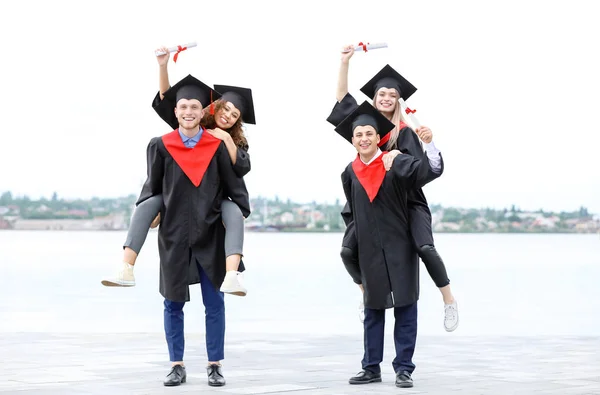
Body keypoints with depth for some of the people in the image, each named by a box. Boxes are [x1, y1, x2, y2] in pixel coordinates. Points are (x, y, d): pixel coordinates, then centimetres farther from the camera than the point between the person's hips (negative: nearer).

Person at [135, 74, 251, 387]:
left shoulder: (217, 146, 0)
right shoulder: (161, 146, 0)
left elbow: (234, 186, 2)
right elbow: (152, 186, 4)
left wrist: (241, 214, -7)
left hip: (210, 235, 0)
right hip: (173, 235, 0)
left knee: (214, 304, 1)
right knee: (173, 304, 6)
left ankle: (215, 366, 9)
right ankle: (177, 365, 14)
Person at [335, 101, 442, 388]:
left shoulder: (395, 163, -7)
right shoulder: (350, 173, 6)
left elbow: (430, 170, -22)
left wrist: (428, 143, -38)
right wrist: (350, 245, 10)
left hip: (398, 248, -4)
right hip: (369, 251, 4)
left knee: (405, 309, -1)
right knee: (373, 311, 10)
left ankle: (404, 368, 4)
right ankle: (372, 368, 16)